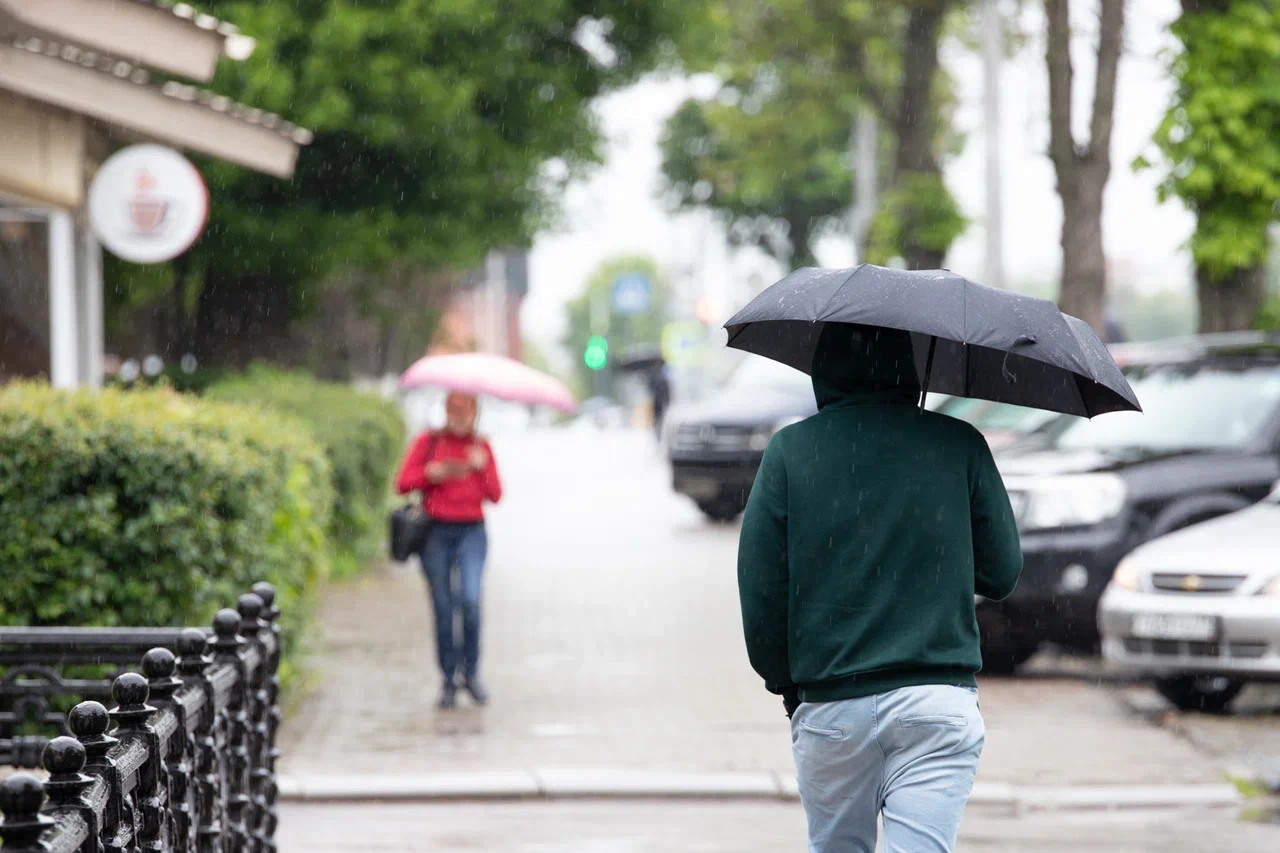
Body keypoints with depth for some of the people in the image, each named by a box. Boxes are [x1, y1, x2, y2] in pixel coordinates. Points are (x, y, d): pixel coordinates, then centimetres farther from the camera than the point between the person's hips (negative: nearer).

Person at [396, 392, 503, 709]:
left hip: (472, 532, 0)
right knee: (443, 608, 1)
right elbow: (403, 483, 1)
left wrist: (482, 467, -8)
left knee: (470, 600, -19)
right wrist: (431, 473, -13)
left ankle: (471, 672, -4)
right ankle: (448, 680, 13)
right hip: (436, 532, 0)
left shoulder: (480, 447, 12)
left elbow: (495, 495, 7)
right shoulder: (428, 442, 7)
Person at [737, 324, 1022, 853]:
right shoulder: (960, 445, 1)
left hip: (830, 708, 1)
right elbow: (1002, 574, 7)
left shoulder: (790, 451, 0)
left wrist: (783, 681, 14)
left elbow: (759, 588, -1)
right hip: (938, 702, -1)